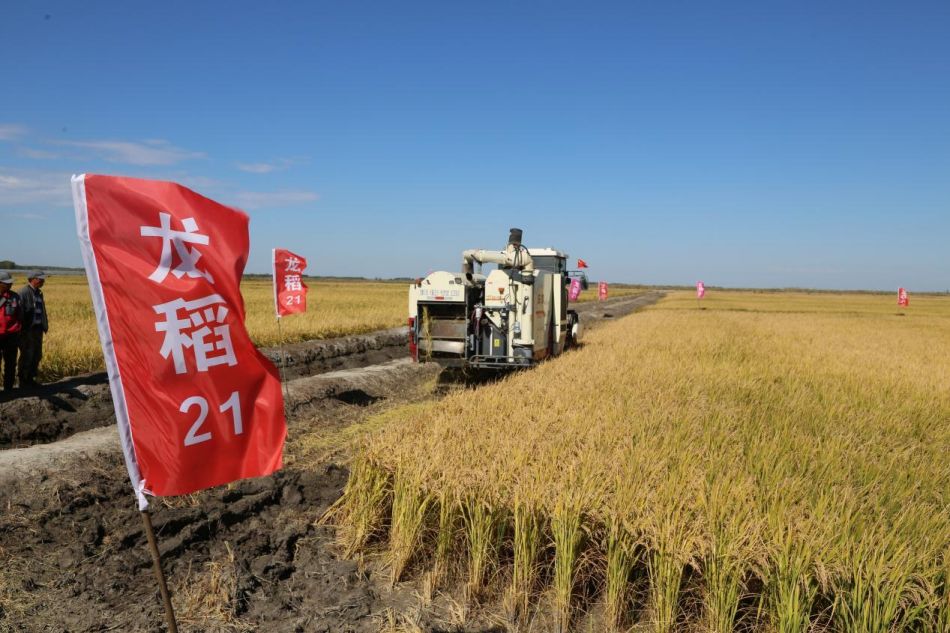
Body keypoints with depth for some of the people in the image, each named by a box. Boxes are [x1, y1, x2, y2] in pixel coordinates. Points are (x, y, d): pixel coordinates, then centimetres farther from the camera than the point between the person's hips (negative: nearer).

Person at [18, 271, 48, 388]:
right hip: (27, 330, -8)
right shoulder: (23, 292, -12)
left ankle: (30, 378, 23)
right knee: (27, 356, -2)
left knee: (37, 355, 12)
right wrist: (22, 329, -18)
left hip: (38, 329, 8)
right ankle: (23, 381, 8)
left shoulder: (39, 292, 14)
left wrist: (45, 325, 15)